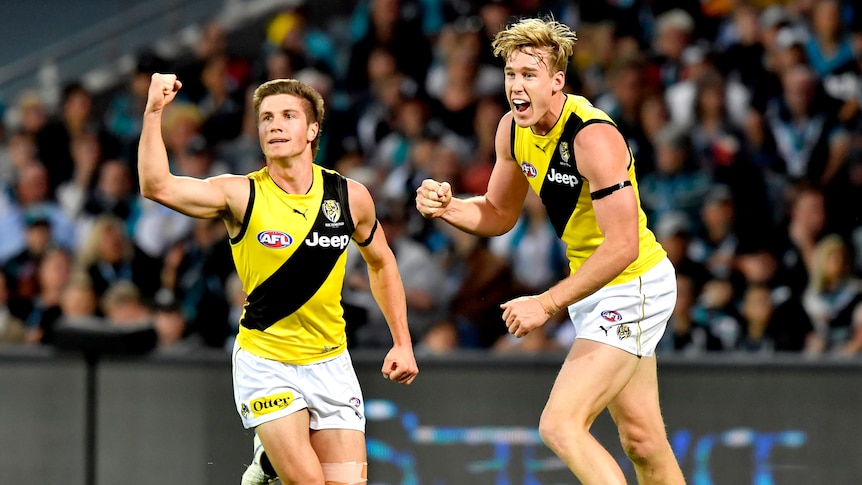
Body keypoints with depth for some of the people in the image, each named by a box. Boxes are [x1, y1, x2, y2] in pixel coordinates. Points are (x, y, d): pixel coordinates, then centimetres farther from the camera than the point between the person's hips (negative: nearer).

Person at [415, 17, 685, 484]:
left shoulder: (593, 138, -26)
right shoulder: (514, 129, -1)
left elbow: (622, 246, -29)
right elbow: (499, 214, 13)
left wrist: (547, 304, -28)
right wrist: (446, 206, -7)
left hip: (633, 286, -9)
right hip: (594, 286, 9)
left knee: (559, 426, -18)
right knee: (641, 441, 15)